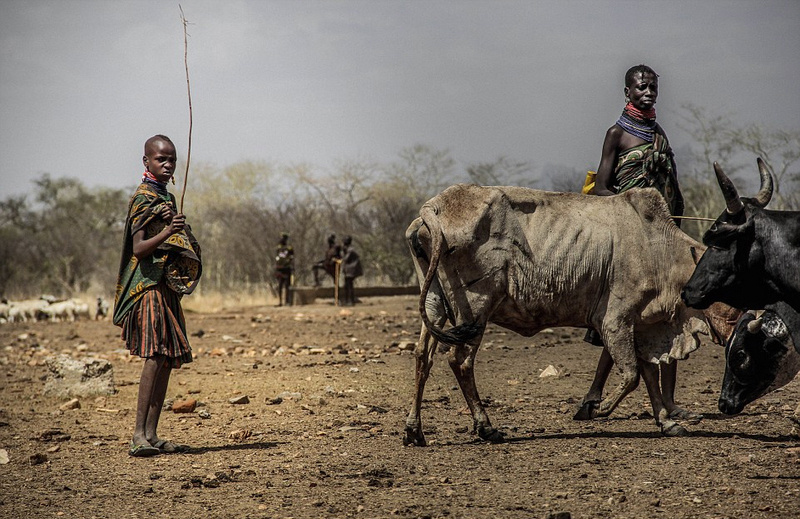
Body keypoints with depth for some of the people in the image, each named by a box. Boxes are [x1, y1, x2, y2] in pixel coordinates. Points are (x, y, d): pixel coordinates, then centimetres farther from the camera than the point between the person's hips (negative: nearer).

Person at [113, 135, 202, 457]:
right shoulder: (143, 198, -8)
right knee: (155, 355, -19)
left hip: (167, 288, 9)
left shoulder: (168, 198, 19)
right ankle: (139, 436, -23)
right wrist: (165, 233, -32)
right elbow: (138, 248, -17)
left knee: (168, 358, 5)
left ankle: (151, 435, 6)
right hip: (149, 285, -9)